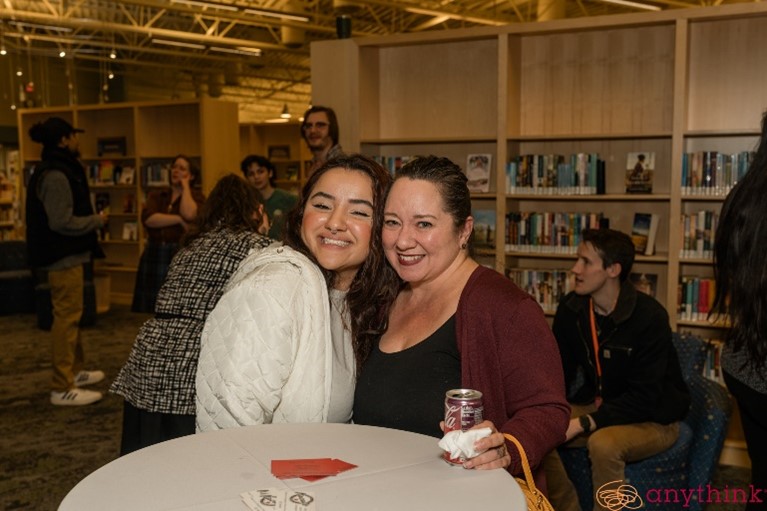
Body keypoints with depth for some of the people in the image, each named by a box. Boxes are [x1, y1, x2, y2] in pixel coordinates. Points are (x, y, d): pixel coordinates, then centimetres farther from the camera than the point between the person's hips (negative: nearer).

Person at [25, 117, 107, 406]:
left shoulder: (59, 170, 13)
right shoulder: (55, 175, -19)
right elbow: (62, 222, -23)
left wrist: (92, 219, 10)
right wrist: (98, 220, -12)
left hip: (65, 253, 11)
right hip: (64, 256, -11)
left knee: (70, 315, 19)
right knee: (67, 317, -8)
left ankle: (75, 371, 32)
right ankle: (62, 388, -4)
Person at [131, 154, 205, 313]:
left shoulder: (196, 197, 7)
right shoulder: (156, 196, 17)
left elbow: (189, 215, -16)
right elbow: (148, 219, -3)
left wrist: (185, 187, -1)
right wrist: (179, 219, -9)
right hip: (153, 256, 3)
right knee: (149, 309, 1)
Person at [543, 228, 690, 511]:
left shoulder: (650, 317, -23)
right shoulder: (570, 308, -4)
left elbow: (644, 397, -26)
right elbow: (560, 374, 1)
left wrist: (583, 424, -33)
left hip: (652, 419, -6)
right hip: (598, 404, 6)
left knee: (603, 443, -36)